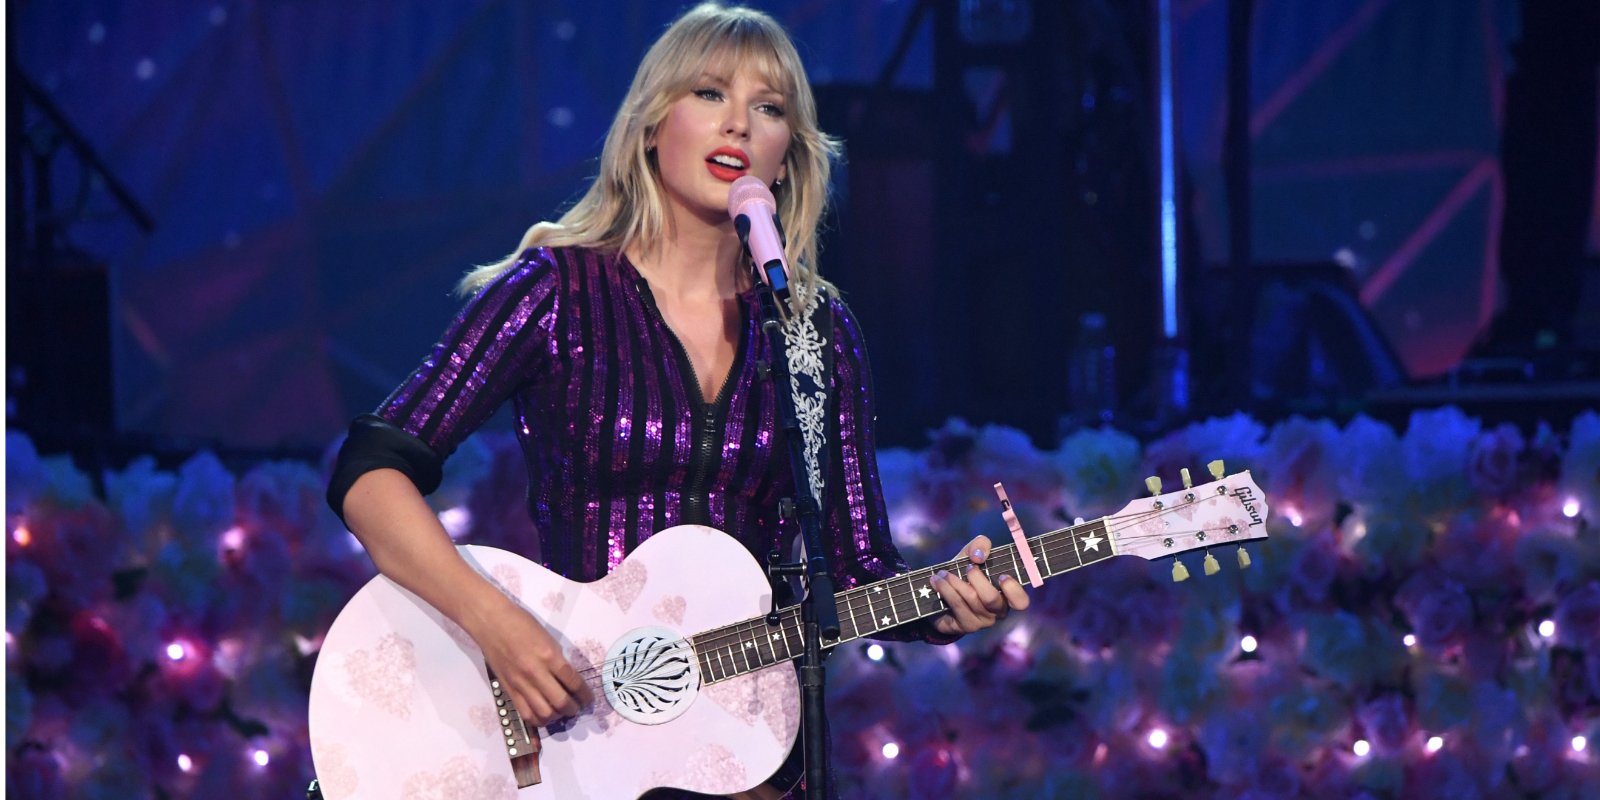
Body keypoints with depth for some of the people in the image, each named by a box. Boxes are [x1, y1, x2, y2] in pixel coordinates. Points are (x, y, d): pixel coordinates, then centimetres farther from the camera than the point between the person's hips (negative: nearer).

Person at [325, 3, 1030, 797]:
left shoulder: (820, 331, 10)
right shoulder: (557, 290, -1)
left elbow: (858, 574, 10)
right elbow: (369, 473, -9)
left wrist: (943, 601, -12)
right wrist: (494, 623, -21)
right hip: (565, 727, -3)